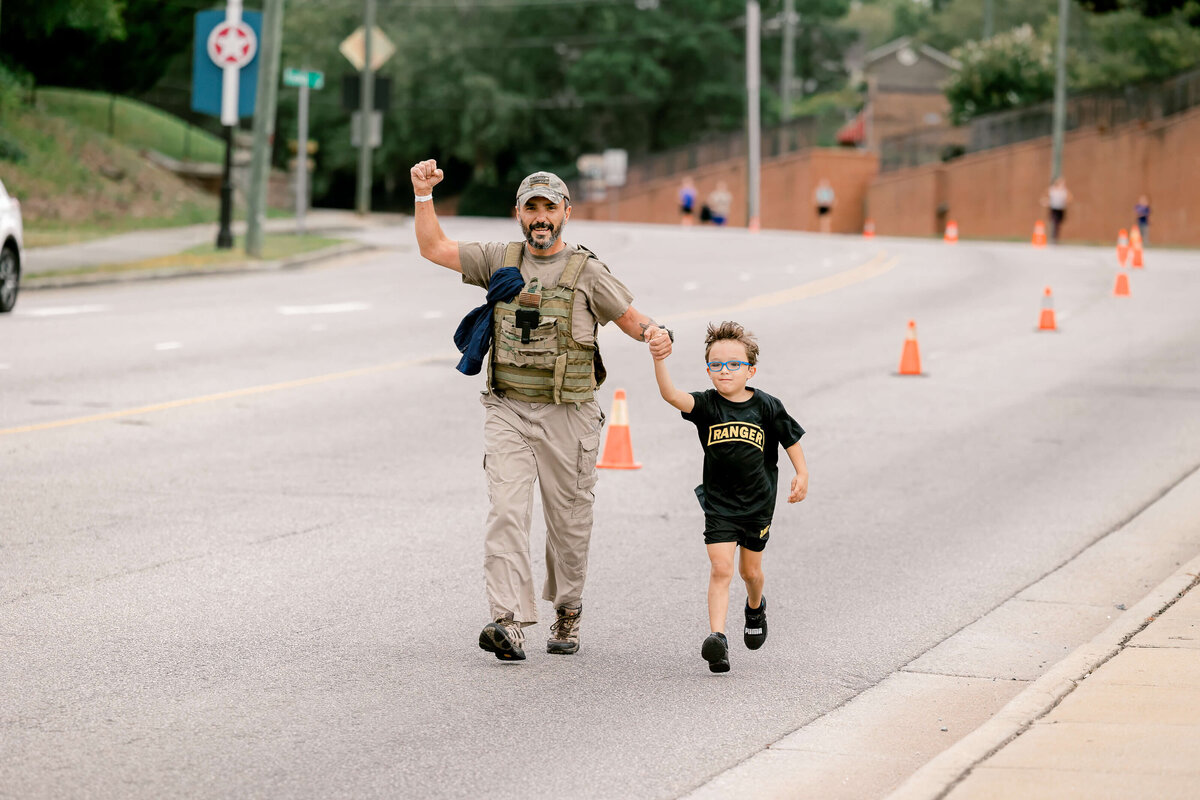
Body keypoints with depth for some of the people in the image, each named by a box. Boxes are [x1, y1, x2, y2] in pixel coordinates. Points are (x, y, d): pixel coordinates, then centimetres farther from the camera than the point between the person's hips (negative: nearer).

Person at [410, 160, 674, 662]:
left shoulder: (587, 273, 0)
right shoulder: (500, 261, 8)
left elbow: (632, 319, 5)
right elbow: (434, 249, 9)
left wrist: (657, 335, -17)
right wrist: (423, 194, -1)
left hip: (567, 415, -1)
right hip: (507, 412, 1)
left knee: (568, 518, 8)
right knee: (506, 512, -14)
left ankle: (567, 611, 30)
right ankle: (509, 621, -23)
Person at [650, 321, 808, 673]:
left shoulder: (766, 406, -8)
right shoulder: (707, 406, -11)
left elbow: (790, 438, 7)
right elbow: (671, 395, -29)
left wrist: (802, 474, -1)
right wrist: (659, 360, -44)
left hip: (758, 502, 1)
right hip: (719, 502, -1)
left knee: (750, 570, 18)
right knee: (720, 569, -12)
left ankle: (755, 606, 50)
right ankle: (717, 637, -17)